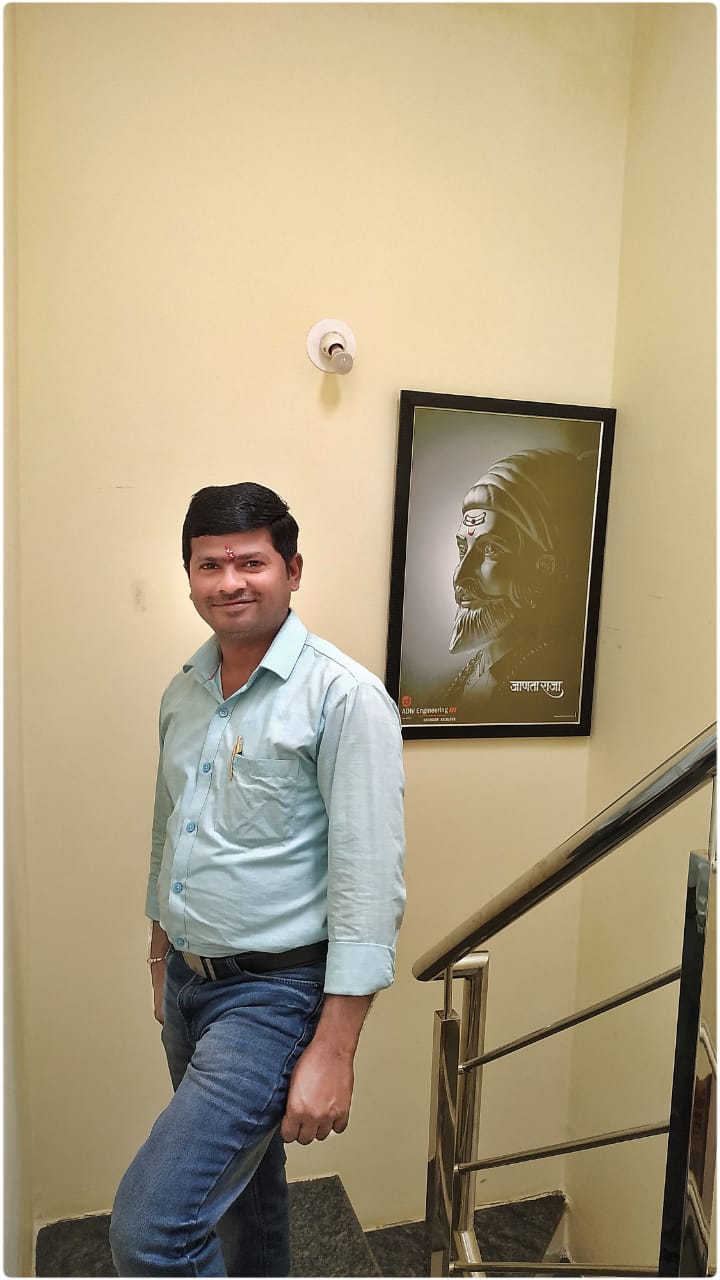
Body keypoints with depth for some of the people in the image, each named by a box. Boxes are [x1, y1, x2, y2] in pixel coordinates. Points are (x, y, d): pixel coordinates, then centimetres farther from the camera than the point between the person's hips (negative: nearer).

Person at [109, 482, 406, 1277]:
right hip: (188, 985, 7)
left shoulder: (343, 696, -18)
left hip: (275, 993, -7)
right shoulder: (182, 695, 5)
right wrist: (162, 959, 20)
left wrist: (333, 1050, -20)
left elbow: (368, 884, -21)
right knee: (240, 1180, 24)